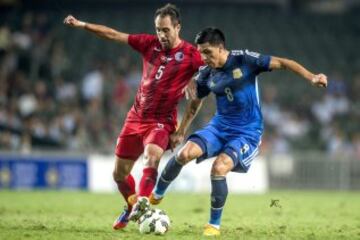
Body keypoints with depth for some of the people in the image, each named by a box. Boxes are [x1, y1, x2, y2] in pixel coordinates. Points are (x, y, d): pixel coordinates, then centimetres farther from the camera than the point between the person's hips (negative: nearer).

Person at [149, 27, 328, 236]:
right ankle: (156, 195, 6)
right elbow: (195, 103, 19)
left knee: (219, 168, -26)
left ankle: (214, 225, -8)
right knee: (185, 154, -18)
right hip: (219, 127, 5)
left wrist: (311, 77, -25)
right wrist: (181, 132, 22)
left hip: (247, 132, -4)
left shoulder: (244, 60, -13)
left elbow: (281, 63, -14)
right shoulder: (206, 75, 2)